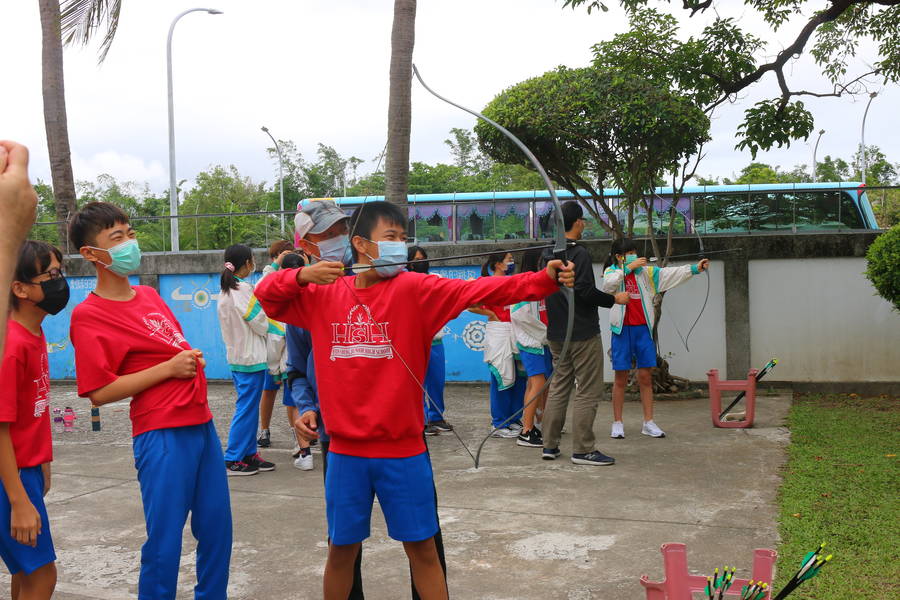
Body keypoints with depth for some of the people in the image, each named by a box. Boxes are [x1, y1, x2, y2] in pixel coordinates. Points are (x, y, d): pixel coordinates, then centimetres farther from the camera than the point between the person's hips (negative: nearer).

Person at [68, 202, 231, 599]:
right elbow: (99, 393, -15)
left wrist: (192, 360, 9)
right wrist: (170, 367, -16)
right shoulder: (89, 315, -10)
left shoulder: (149, 295, 12)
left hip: (202, 424, 8)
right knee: (165, 541, 0)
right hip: (162, 436, -7)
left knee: (217, 531, 14)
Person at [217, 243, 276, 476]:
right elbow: (261, 324, -13)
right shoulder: (243, 289, -16)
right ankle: (232, 460, 1)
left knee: (248, 408, 15)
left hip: (235, 357, 9)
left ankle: (250, 453, 20)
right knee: (246, 409, -3)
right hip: (251, 358, -9)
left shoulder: (225, 292, 10)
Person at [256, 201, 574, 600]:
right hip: (345, 450, 2)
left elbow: (479, 290, -19)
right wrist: (302, 275, -8)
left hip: (402, 449, -2)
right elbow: (267, 295, 12)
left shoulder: (414, 289, -6)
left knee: (421, 547, 8)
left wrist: (545, 280, -31)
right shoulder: (324, 294, 3)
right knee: (342, 548, 14)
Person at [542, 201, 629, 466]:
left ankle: (550, 445, 17)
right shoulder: (579, 253, -15)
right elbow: (586, 291, -21)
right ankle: (583, 449, 1)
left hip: (556, 333, 8)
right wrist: (614, 299, -9)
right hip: (583, 332, -8)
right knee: (589, 391, -1)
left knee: (559, 386, 15)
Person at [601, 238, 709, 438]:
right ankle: (617, 423, 11)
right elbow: (608, 284, -21)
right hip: (622, 329, -3)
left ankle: (648, 423, 12)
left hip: (643, 329, 3)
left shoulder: (645, 272, 7)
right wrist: (629, 267, -21)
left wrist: (695, 268, -15)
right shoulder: (612, 271, 1)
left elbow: (669, 273, -4)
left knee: (645, 377, 5)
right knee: (621, 378, 3)